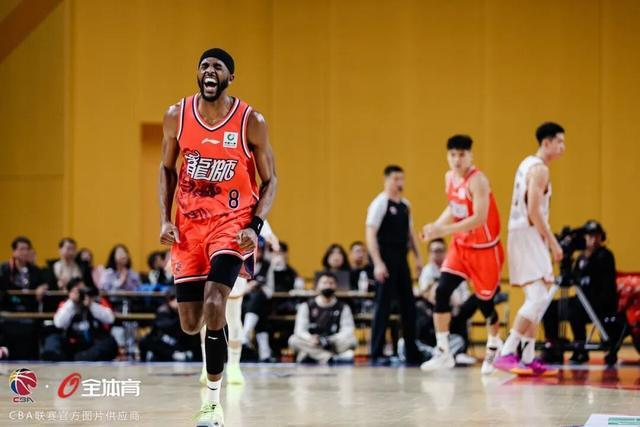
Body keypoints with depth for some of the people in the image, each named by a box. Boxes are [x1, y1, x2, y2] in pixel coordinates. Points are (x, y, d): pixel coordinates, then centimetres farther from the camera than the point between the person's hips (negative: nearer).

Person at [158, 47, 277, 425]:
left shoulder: (251, 121, -9)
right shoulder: (177, 116, -2)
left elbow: (270, 180, -1)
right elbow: (167, 169, 12)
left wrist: (256, 226, -15)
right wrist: (165, 220, 0)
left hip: (232, 222, -3)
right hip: (189, 224, 4)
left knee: (214, 306, -23)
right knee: (190, 324, 3)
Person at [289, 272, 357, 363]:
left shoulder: (343, 308, 9)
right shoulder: (306, 307, 9)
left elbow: (348, 330, -5)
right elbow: (300, 330, -4)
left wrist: (331, 340, -26)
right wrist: (310, 339, -28)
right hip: (311, 346, 1)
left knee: (351, 340, -27)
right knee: (294, 340, -29)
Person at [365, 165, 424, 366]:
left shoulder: (405, 205, 13)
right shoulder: (380, 203, -9)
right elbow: (370, 234, -14)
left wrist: (418, 256, 12)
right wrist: (378, 263, -21)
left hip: (401, 260, 7)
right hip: (386, 260, -7)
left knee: (408, 306, 9)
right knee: (383, 306, -6)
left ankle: (412, 354, 16)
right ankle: (376, 354, 0)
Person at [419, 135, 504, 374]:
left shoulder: (477, 181, -22)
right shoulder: (449, 177, 2)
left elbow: (479, 218, -31)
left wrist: (444, 230, -36)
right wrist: (436, 225, -1)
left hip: (485, 248, -6)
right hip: (460, 245, 6)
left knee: (484, 300, 5)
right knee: (442, 291, -10)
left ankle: (494, 346, 34)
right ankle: (443, 353, -6)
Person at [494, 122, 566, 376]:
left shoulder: (528, 164, 17)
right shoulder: (540, 169, -13)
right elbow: (534, 211, -21)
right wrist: (553, 241, -18)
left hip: (522, 234, 10)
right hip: (529, 235, -10)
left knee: (537, 299, 13)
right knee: (539, 297, -16)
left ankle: (528, 359, 14)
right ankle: (507, 354, -21)